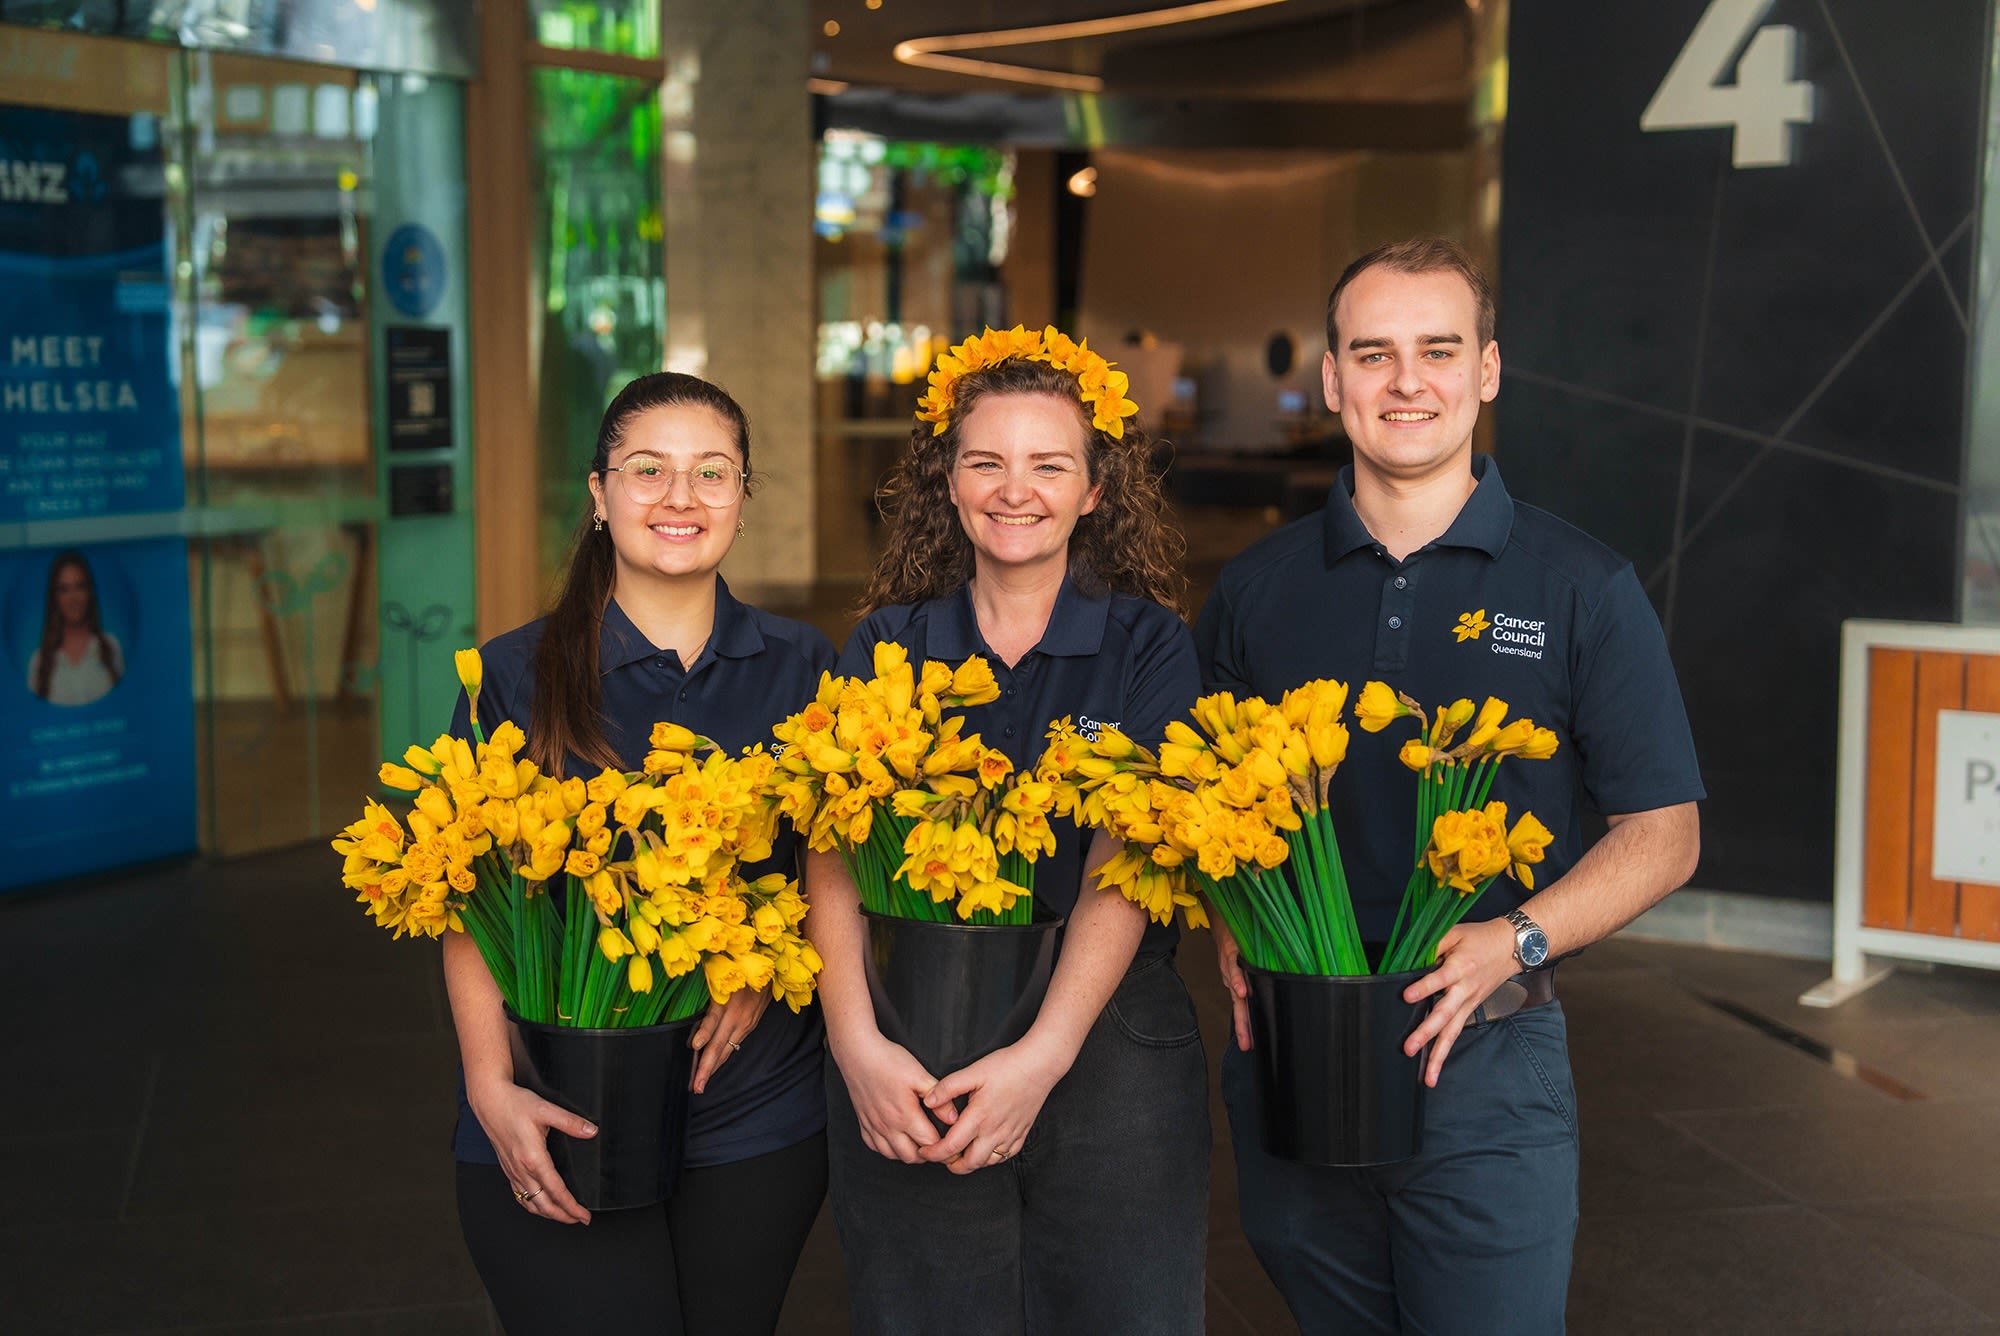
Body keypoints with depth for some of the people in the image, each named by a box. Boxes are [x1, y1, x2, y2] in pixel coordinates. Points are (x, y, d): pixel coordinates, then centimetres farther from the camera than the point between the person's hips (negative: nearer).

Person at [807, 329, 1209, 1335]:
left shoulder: (1146, 645, 2)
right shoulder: (885, 646, 6)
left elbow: (1123, 870, -9)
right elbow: (835, 859, -3)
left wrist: (1044, 1055, -22)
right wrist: (857, 1042, -18)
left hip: (1107, 1050, -1)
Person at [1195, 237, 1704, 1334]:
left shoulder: (1584, 588, -2)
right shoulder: (1258, 587, 5)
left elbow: (1663, 833, -1)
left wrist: (1514, 942, -16)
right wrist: (1233, 931, -6)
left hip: (1488, 1062, -2)